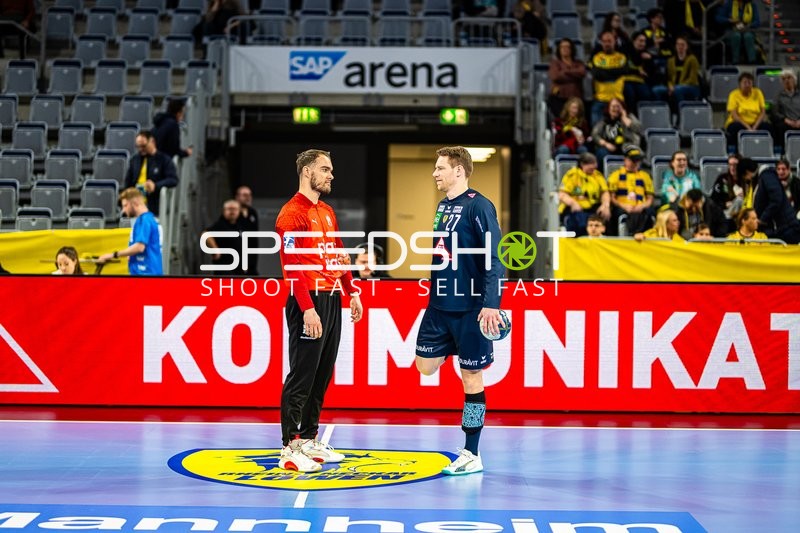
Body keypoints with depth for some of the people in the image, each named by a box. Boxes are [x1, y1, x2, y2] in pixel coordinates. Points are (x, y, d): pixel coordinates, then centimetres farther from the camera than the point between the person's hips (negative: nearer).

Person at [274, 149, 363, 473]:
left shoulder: (327, 212, 18)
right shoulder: (292, 213, -10)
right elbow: (291, 265, -17)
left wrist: (352, 292, 16)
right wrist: (307, 309, -23)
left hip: (332, 300, 9)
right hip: (309, 302, -9)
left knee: (322, 375, 12)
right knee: (301, 377, -7)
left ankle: (309, 439, 21)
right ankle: (290, 449, -3)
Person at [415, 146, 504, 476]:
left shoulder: (478, 206, -12)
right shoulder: (442, 206, 13)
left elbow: (495, 257, -17)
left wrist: (491, 304, -23)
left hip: (469, 308, -8)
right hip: (439, 305, 8)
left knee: (471, 377, -1)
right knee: (425, 366, 7)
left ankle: (471, 456, 7)